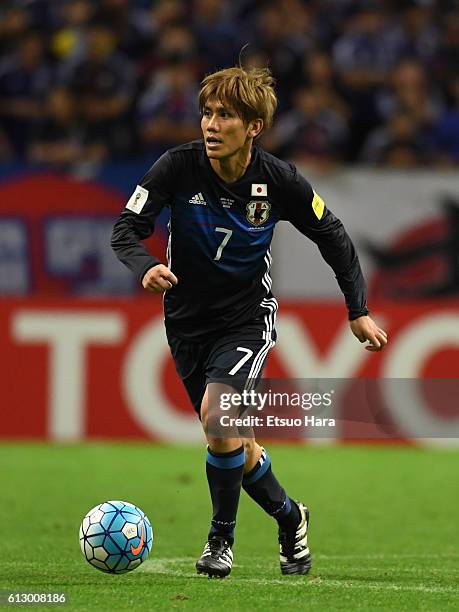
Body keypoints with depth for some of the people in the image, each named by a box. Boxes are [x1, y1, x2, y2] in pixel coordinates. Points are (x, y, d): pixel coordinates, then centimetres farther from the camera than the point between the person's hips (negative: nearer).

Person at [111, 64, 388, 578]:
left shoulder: (279, 180, -15)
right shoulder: (179, 166, -16)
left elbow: (332, 237, 1)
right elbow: (125, 230, -15)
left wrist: (358, 311, 1)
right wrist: (146, 268, -37)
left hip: (247, 318, -2)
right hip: (187, 319, 3)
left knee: (217, 416, -25)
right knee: (233, 444, 10)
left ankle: (221, 539, -6)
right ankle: (289, 517, 38)